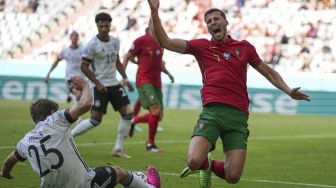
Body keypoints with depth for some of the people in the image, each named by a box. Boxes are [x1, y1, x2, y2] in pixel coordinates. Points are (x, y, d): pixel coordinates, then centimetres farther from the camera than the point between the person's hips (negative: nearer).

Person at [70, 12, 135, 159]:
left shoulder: (115, 42, 6)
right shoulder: (92, 45, -14)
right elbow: (84, 67, -12)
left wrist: (125, 78, 9)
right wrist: (97, 84, -17)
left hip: (114, 84, 6)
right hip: (100, 86, -6)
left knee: (128, 113, -3)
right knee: (96, 119, -10)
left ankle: (118, 149, 5)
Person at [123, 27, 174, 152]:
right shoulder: (141, 41, -7)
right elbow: (127, 57, -2)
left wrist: (168, 73, 13)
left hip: (156, 82, 7)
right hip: (144, 81, -7)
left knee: (158, 116, 3)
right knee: (156, 110, -18)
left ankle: (133, 121, 24)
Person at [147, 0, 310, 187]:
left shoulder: (244, 47, 16)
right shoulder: (201, 46, 11)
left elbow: (268, 72, 26)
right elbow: (165, 42, 3)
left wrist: (289, 91, 13)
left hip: (238, 115, 1)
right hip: (212, 111, -1)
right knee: (194, 162, -23)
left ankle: (210, 166, 29)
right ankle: (206, 163, 17)